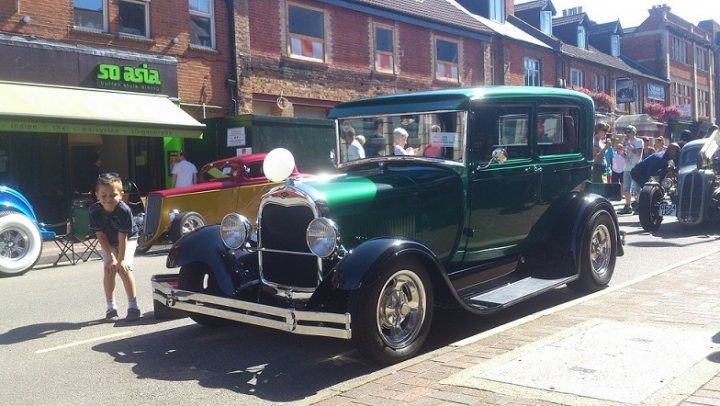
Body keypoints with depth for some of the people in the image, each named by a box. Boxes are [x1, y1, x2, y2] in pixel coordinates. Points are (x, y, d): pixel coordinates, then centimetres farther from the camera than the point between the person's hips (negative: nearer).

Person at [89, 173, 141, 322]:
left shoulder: (124, 211, -33)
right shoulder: (95, 211, -24)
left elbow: (122, 237, -28)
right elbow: (100, 235, -17)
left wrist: (121, 259, -24)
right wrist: (111, 257, -19)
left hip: (128, 239, -3)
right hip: (108, 242, 3)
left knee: (124, 268, -17)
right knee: (108, 269, -9)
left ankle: (133, 306, -6)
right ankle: (111, 307, 4)